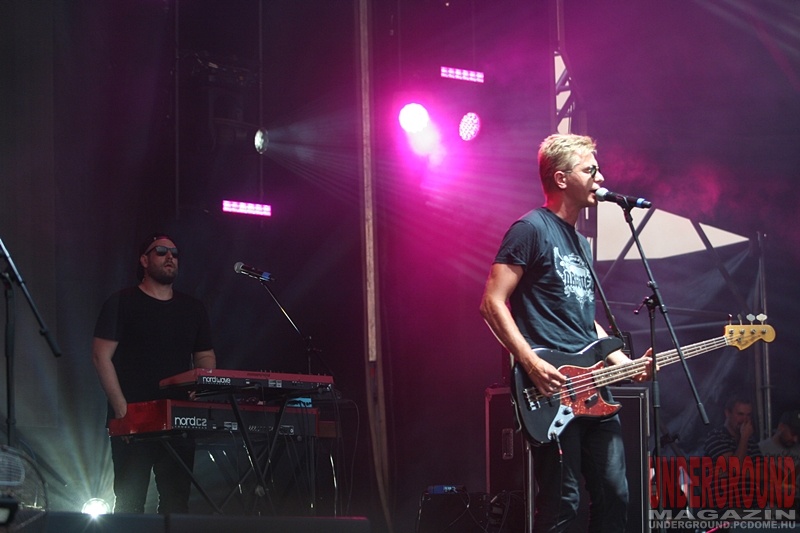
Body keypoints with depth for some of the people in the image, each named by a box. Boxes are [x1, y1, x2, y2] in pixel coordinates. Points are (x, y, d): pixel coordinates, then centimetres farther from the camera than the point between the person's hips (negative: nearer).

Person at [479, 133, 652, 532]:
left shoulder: (580, 241, 22)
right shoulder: (531, 230, -5)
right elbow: (492, 304, -12)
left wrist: (626, 364, 15)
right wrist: (532, 363, -20)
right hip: (551, 390, -9)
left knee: (614, 495, 7)